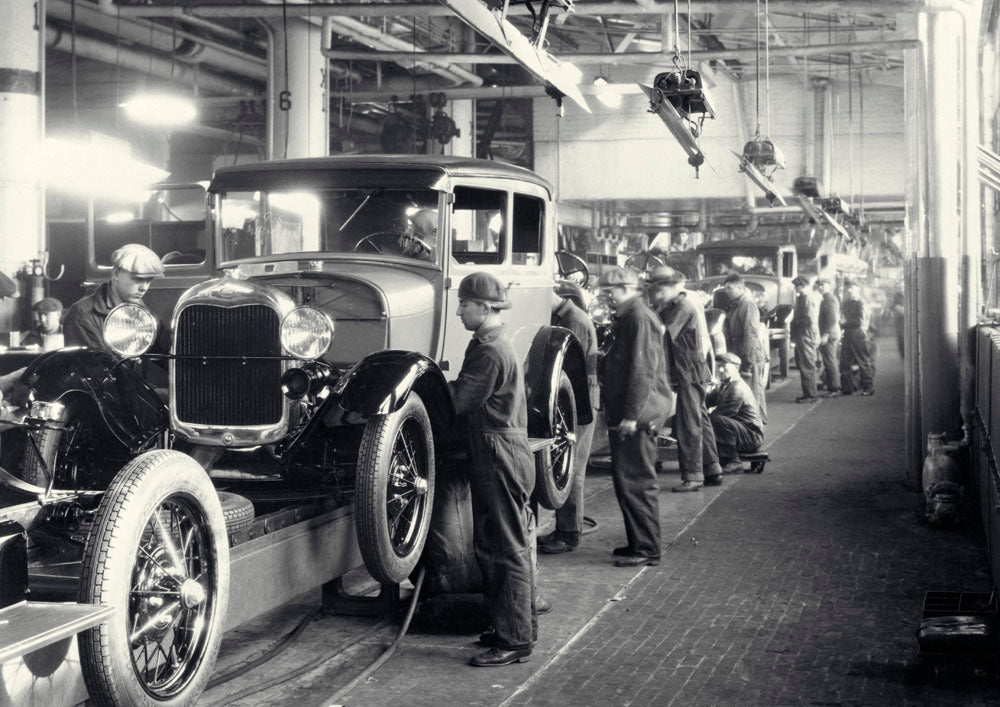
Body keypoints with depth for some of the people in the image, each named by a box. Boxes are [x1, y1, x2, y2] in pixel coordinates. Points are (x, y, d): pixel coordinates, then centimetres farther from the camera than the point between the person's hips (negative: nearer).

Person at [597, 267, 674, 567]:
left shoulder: (639, 317, -15)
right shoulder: (626, 317, 17)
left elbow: (642, 370, -21)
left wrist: (631, 415, -23)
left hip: (637, 416, -10)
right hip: (626, 414, 10)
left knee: (636, 482, -6)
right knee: (626, 480, 14)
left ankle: (646, 549, -1)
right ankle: (639, 543, 22)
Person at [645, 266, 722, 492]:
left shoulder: (682, 307, -16)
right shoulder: (686, 304, 16)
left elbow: (662, 336, -20)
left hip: (689, 374, -10)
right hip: (693, 372, 10)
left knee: (688, 425, -7)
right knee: (700, 421, 15)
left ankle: (692, 475, -5)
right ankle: (712, 470, 22)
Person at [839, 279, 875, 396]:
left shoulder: (861, 303, -6)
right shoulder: (845, 303, 16)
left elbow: (861, 321, -13)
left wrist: (845, 323, -10)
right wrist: (842, 323, 0)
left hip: (859, 335, -7)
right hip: (847, 336, 7)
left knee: (864, 363, -1)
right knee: (844, 363, 4)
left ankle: (868, 388, 5)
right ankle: (847, 388, 10)